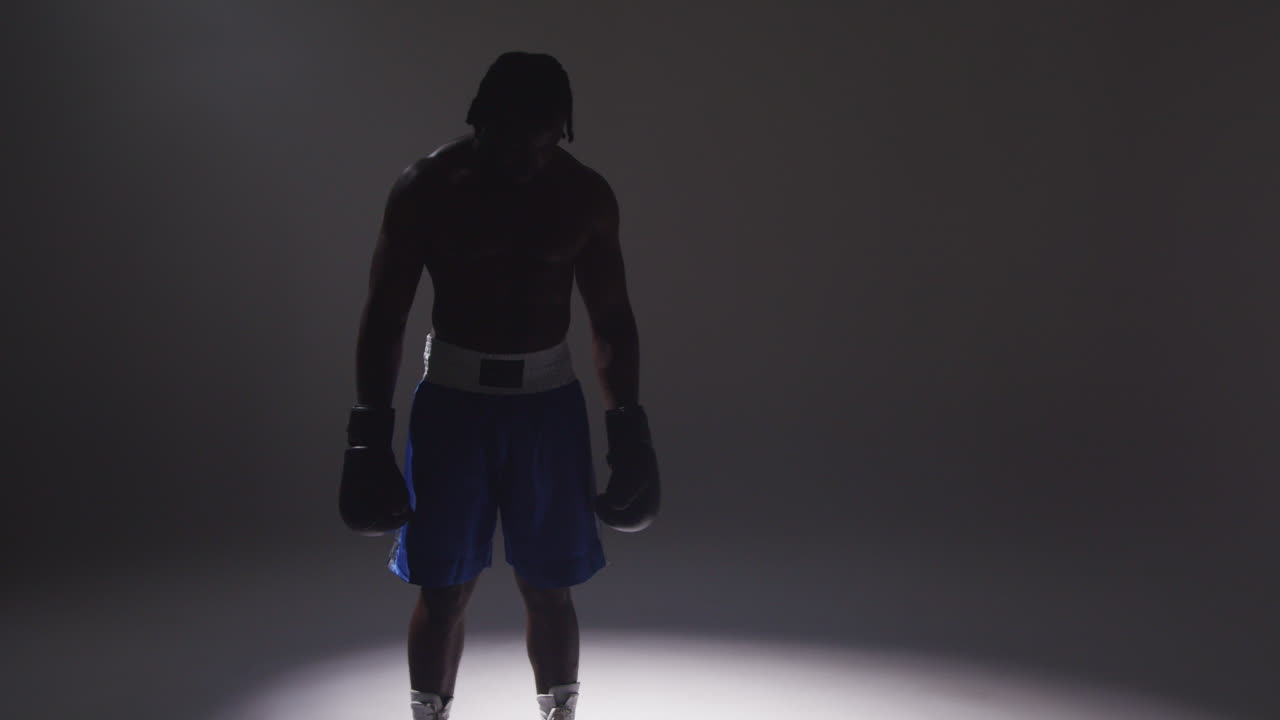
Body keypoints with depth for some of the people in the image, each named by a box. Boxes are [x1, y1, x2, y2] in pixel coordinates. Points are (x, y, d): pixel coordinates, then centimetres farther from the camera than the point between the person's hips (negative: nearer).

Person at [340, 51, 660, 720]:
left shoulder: (586, 195, -2)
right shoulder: (426, 189, -8)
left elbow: (612, 318, 5)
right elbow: (385, 314, -4)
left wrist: (628, 426, 3)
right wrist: (370, 429, -8)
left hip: (548, 399, 1)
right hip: (454, 398, -1)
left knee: (549, 586, 8)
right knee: (443, 587, 4)